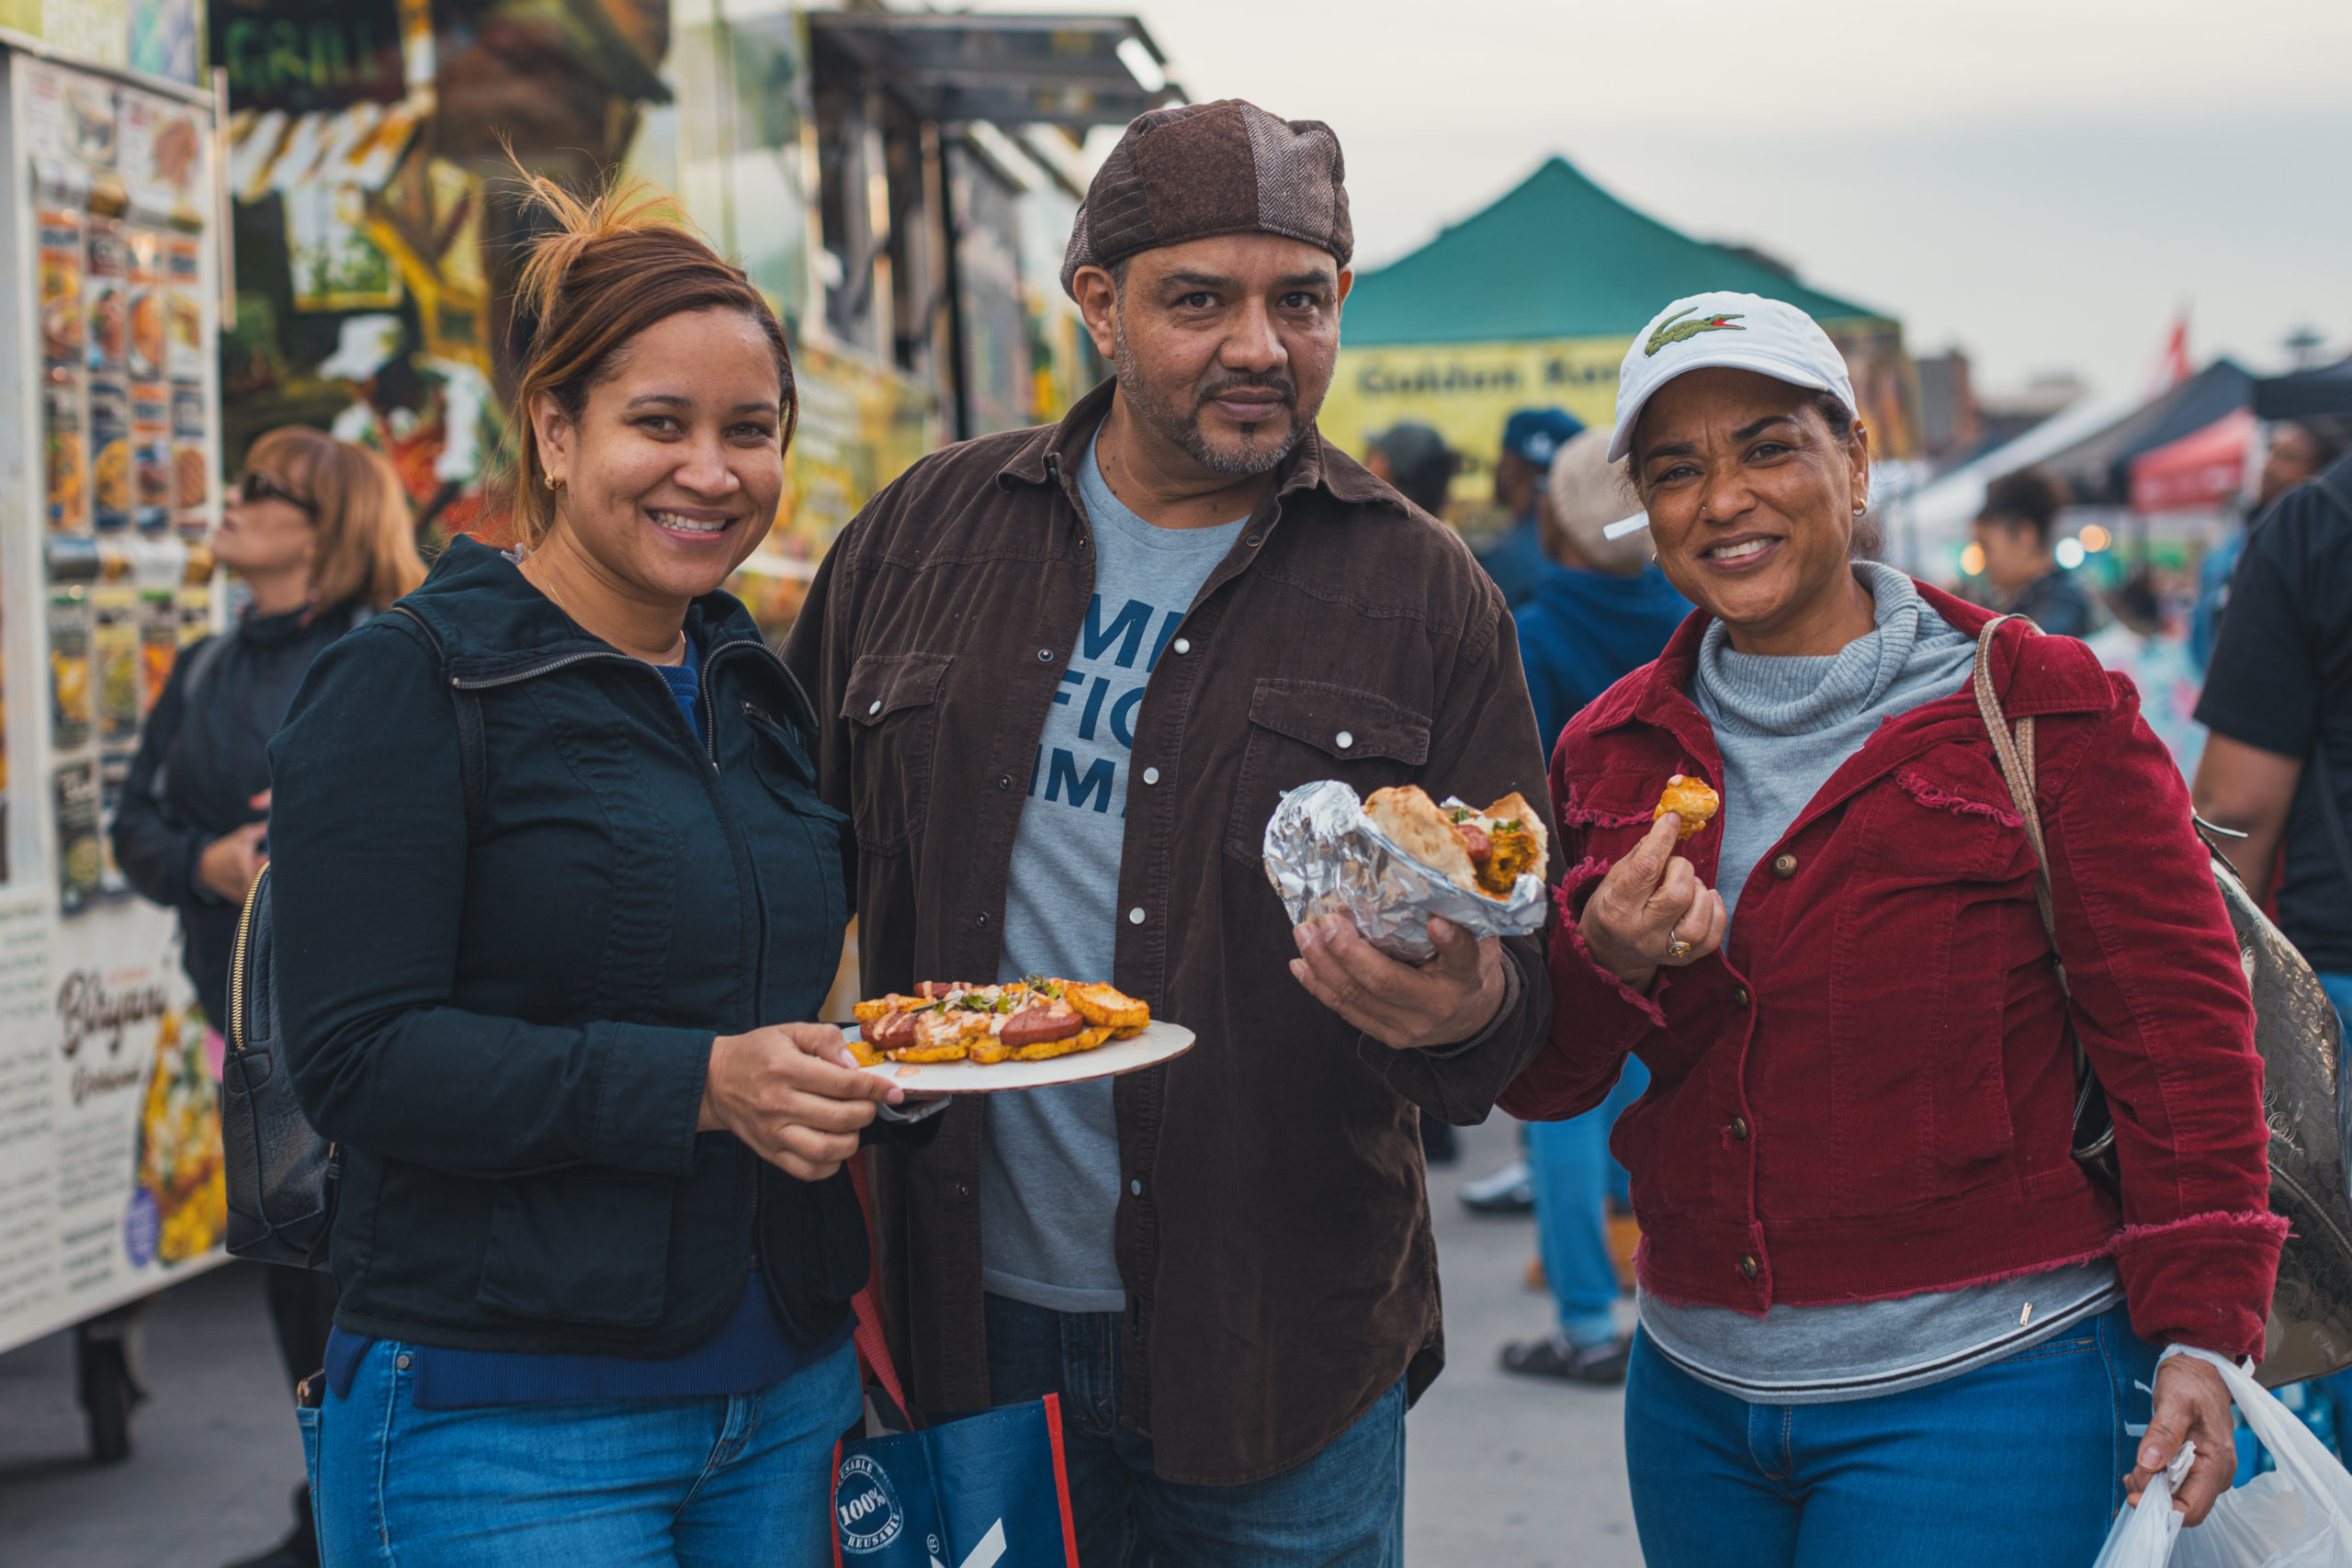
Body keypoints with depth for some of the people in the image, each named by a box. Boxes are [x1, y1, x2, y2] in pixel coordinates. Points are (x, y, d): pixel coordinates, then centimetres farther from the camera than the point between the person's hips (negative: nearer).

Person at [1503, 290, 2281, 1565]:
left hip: (1979, 1395, -5)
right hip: (1696, 1395, 5)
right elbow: (1535, 1080, 7)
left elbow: (2177, 1030, -7)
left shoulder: (2043, 707, -6)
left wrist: (2202, 1328, -12)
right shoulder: (1610, 752, 8)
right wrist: (1608, 965, -14)